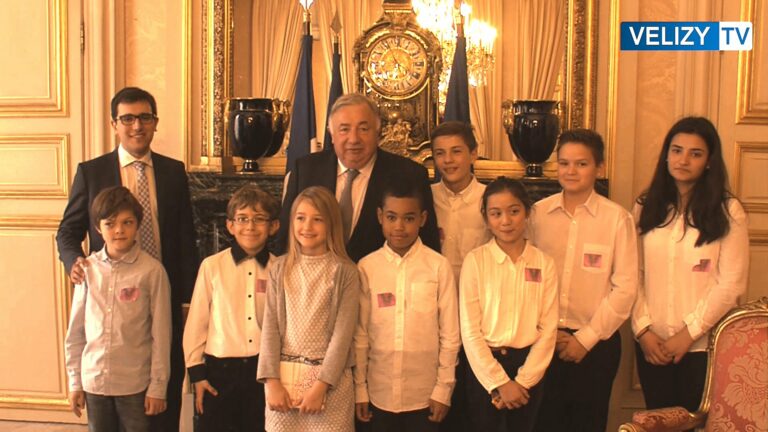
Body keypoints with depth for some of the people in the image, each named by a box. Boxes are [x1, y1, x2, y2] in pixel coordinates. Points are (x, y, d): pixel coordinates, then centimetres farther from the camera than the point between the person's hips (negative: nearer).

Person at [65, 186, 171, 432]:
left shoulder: (152, 270, -11)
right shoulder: (88, 269, -1)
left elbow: (161, 334, -7)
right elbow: (75, 330, 5)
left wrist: (158, 386, -5)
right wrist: (75, 382, 7)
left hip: (135, 383, -3)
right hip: (94, 381, 3)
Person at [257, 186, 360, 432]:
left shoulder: (345, 272, -4)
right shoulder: (280, 269, 5)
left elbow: (343, 333, -8)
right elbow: (270, 327, 1)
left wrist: (321, 385, -13)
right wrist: (272, 381, -7)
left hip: (330, 379, -2)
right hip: (284, 375, 3)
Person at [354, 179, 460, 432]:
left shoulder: (439, 266, -7)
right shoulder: (366, 267, -4)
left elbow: (450, 334, -3)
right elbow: (359, 335, 0)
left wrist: (443, 388, -2)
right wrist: (359, 388, 2)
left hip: (425, 395, -1)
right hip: (379, 394, 1)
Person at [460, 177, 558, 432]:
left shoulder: (544, 264, 0)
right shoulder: (475, 261, -6)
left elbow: (548, 329, -3)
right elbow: (470, 330, -8)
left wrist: (522, 381, -9)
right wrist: (500, 382, -11)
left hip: (528, 366, 2)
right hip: (484, 366, -2)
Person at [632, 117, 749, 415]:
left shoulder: (728, 211, -4)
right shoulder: (646, 207, 5)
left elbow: (731, 284, -8)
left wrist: (688, 334, -10)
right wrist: (643, 329, -6)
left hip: (703, 345, -3)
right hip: (652, 345, 3)